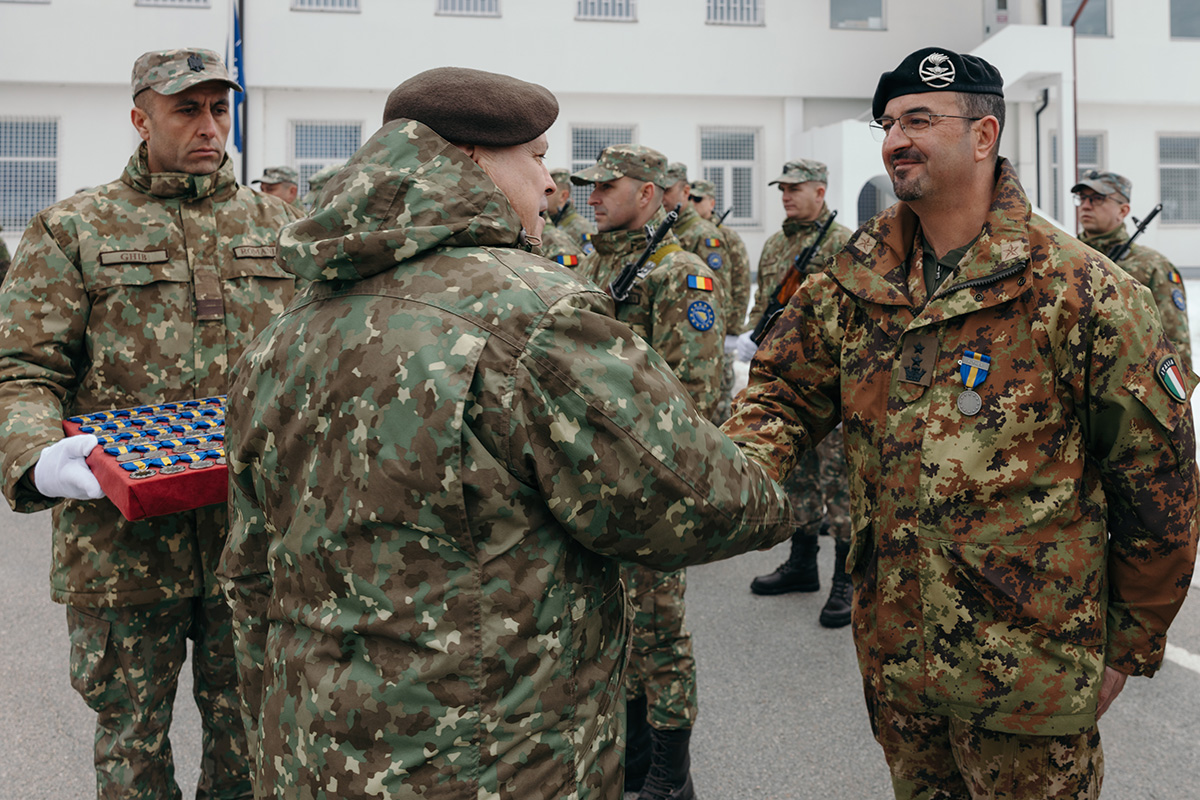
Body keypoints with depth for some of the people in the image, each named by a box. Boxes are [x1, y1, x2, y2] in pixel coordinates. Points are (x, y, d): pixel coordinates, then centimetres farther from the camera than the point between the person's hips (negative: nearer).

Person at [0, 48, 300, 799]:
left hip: (257, 533, 2)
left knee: (250, 735, 14)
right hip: (121, 535, -2)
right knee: (132, 737, 13)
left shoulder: (277, 226, 11)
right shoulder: (73, 231, 2)